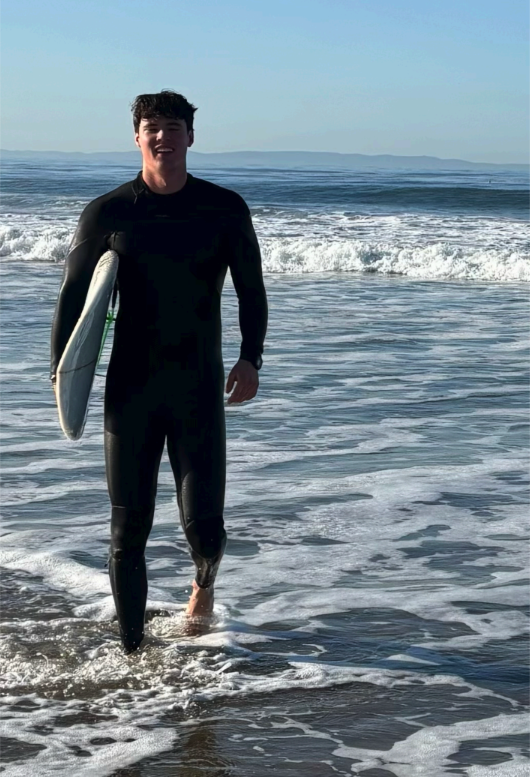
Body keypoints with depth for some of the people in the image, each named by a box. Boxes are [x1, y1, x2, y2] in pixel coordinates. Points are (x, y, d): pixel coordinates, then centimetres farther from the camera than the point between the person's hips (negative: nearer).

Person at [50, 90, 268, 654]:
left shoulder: (225, 209, 2)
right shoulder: (108, 213, 0)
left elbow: (250, 290, 8)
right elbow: (72, 296, 3)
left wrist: (250, 359, -6)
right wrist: (61, 373, -9)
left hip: (200, 390, 0)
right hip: (129, 391, 0)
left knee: (204, 527, -5)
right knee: (128, 532, 2)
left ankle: (204, 581, 31)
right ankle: (132, 651, 17)